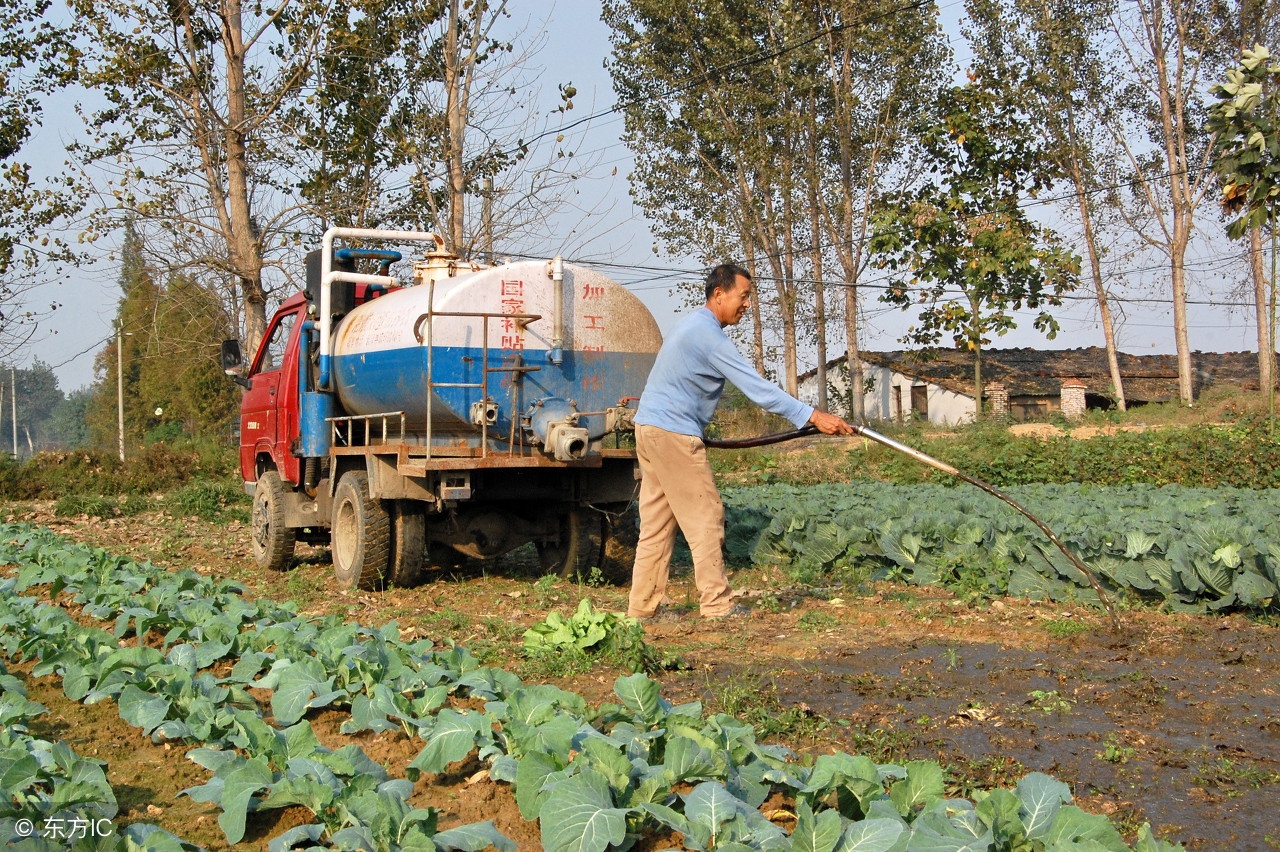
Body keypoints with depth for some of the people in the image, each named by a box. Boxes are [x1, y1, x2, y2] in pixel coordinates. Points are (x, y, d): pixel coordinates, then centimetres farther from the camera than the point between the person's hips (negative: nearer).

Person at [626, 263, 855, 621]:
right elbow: (757, 387, -22)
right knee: (705, 517, -4)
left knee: (657, 523, 10)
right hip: (674, 434, -10)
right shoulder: (710, 336, -16)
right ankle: (716, 605, 0)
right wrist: (813, 416, -23)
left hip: (650, 429, 10)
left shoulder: (692, 325, 17)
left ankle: (642, 606, 13)